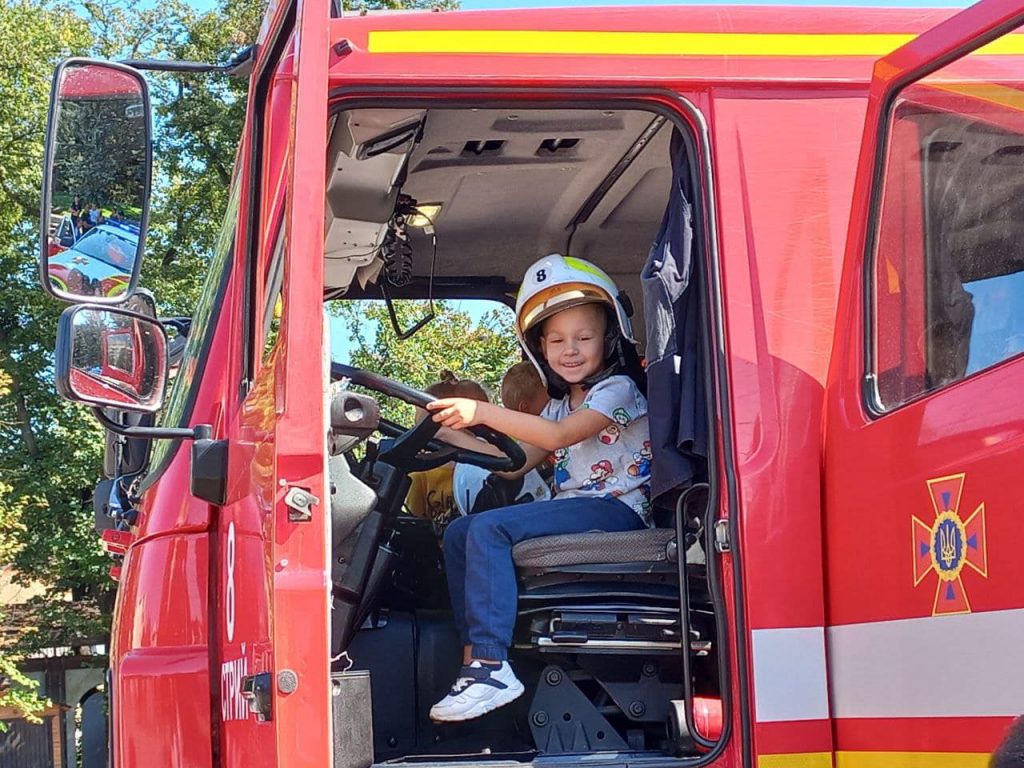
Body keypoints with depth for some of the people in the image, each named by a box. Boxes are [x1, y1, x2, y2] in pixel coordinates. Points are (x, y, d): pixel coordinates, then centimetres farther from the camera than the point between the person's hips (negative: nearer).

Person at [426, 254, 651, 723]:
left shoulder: (618, 389, -6)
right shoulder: (561, 404, 22)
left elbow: (558, 436, -22)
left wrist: (483, 412, -27)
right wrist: (451, 434, 5)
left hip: (615, 508, -9)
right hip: (574, 508, 10)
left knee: (489, 529, -26)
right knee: (458, 534, 1)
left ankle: (492, 666, -33)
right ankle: (472, 658, -7)